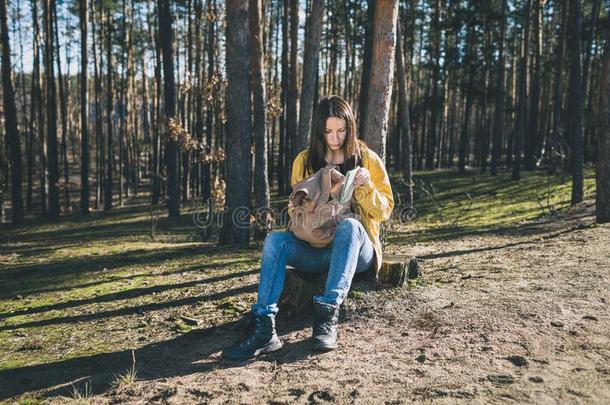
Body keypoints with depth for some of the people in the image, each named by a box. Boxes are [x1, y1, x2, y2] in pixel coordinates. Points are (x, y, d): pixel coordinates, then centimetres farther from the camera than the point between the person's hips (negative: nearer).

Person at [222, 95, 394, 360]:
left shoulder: (368, 159, 3)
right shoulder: (305, 161, 10)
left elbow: (384, 211, 0)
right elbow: (297, 206, 17)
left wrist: (365, 187, -18)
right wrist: (294, 211, -7)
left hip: (356, 250, -2)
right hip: (315, 250, 3)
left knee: (349, 224, -36)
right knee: (275, 239, -25)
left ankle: (327, 316, -41)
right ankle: (265, 329, -36)